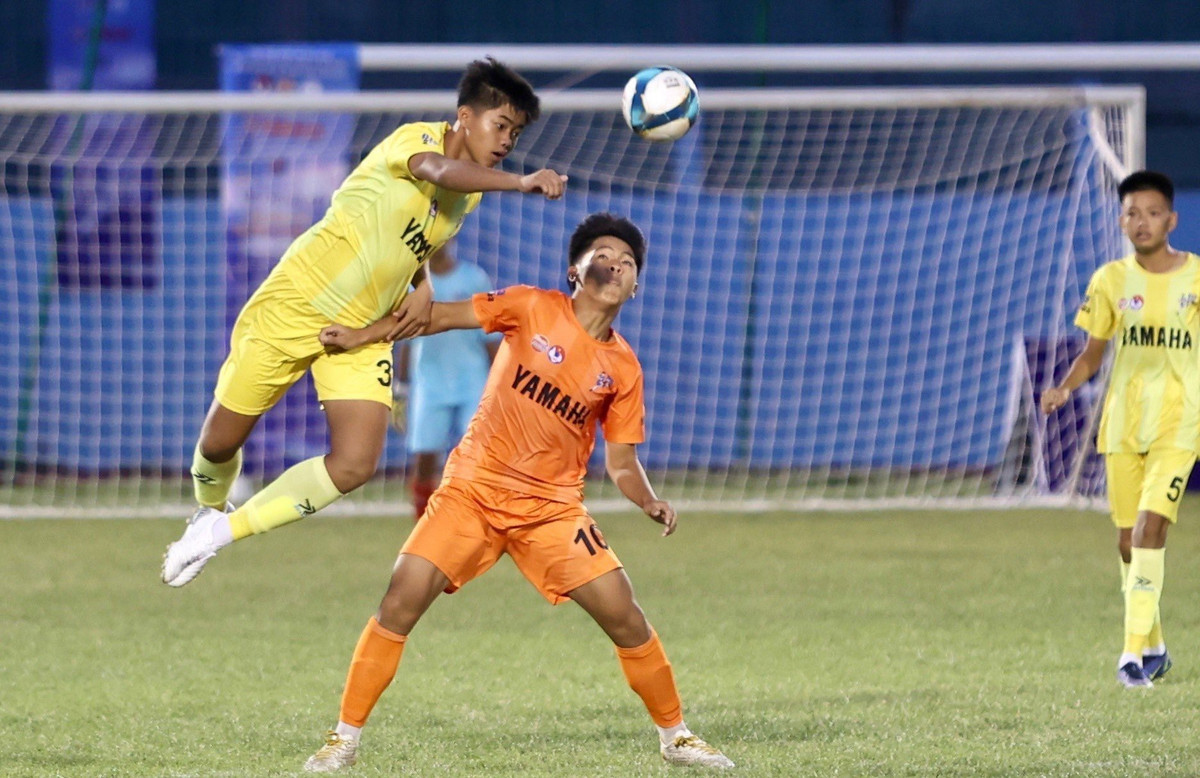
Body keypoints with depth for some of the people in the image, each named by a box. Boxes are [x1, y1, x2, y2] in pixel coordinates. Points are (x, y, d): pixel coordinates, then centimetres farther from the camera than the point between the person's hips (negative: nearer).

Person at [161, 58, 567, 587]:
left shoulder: (472, 194, 5)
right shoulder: (416, 138, -18)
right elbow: (438, 171, -44)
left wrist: (423, 290, 3)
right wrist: (521, 182, -59)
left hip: (365, 328, 6)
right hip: (296, 305, -6)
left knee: (354, 465, -13)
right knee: (219, 443, 3)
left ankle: (224, 530, 6)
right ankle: (210, 511, 40)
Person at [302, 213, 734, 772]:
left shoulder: (622, 369, 3)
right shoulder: (534, 309, -4)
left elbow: (621, 462, 7)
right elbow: (446, 316, -2)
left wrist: (649, 502, -13)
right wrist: (362, 336, -8)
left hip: (553, 506, 2)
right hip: (473, 489, -2)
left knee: (625, 617, -6)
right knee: (400, 605, -14)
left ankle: (674, 736, 14)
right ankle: (345, 737, -2)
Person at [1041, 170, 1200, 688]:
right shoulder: (1111, 281, 4)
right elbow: (1093, 352, 9)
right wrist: (1066, 388, -9)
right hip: (1122, 424, 3)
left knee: (1150, 526, -18)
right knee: (1128, 541, 6)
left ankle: (1135, 652, -18)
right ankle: (1153, 647, 24)